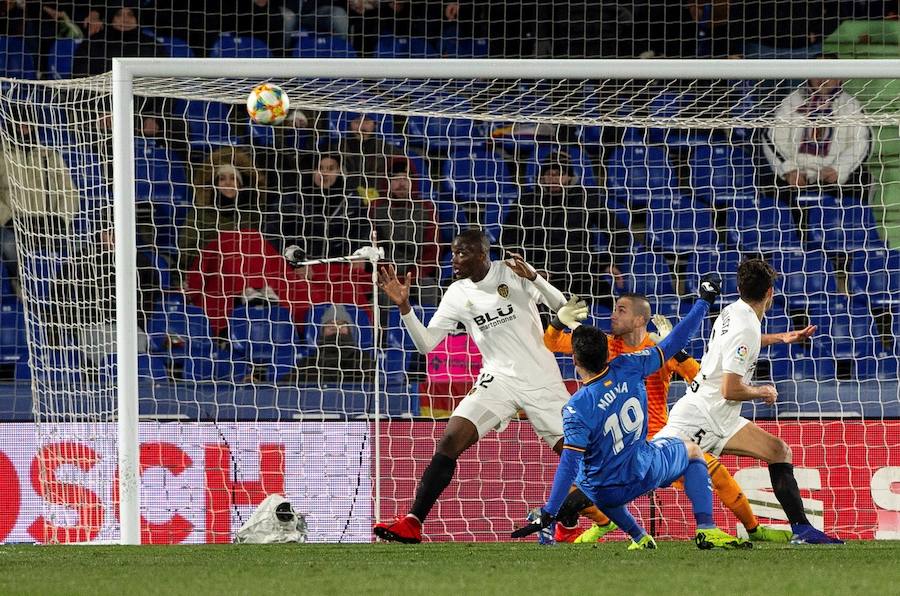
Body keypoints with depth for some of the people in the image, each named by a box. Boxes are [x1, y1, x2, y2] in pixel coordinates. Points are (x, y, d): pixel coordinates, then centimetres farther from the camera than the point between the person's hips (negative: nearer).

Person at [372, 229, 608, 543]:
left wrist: (533, 278, -26)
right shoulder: (457, 295, 3)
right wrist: (404, 306, -12)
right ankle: (411, 524, -17)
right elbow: (426, 343, 2)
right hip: (498, 378, 2)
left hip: (542, 380, -2)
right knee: (450, 440, -17)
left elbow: (561, 307, -9)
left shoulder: (512, 273, -6)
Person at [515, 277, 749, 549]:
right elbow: (673, 344, -6)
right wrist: (704, 302, 7)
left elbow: (570, 463, -29)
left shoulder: (577, 408, -25)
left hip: (602, 493, -1)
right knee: (692, 451, 30)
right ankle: (706, 529, 11)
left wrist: (549, 513, -29)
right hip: (643, 472, 1)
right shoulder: (628, 368, -17)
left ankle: (639, 537, 26)